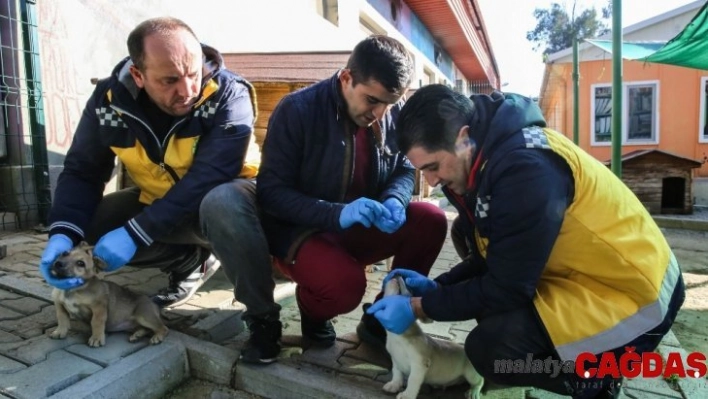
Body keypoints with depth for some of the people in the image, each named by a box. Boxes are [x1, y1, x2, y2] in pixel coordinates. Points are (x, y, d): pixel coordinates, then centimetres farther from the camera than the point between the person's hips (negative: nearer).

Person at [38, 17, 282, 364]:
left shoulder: (228, 95, -25)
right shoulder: (109, 98, -12)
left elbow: (207, 179, -32)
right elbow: (81, 172, -5)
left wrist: (135, 233, -34)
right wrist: (63, 233, -22)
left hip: (225, 197, -5)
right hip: (158, 203, 6)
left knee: (223, 204, -38)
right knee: (90, 223, -10)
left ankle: (263, 317, -18)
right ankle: (194, 261, 7)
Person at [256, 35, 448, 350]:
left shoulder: (395, 113, -4)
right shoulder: (297, 110, -18)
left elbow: (404, 170, 6)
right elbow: (271, 191, -19)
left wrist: (395, 200, -19)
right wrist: (336, 214, -33)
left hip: (362, 228, 5)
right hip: (301, 231, -5)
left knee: (430, 221, -18)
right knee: (345, 284, -34)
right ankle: (313, 309, 7)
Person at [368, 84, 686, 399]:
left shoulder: (525, 166, -29)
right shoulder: (487, 150, -1)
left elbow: (506, 288, -23)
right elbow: (492, 258, 9)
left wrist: (419, 307, -15)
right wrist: (436, 287, 0)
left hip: (632, 294, -9)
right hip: (581, 271, 10)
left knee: (490, 348, -26)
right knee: (465, 232, 10)